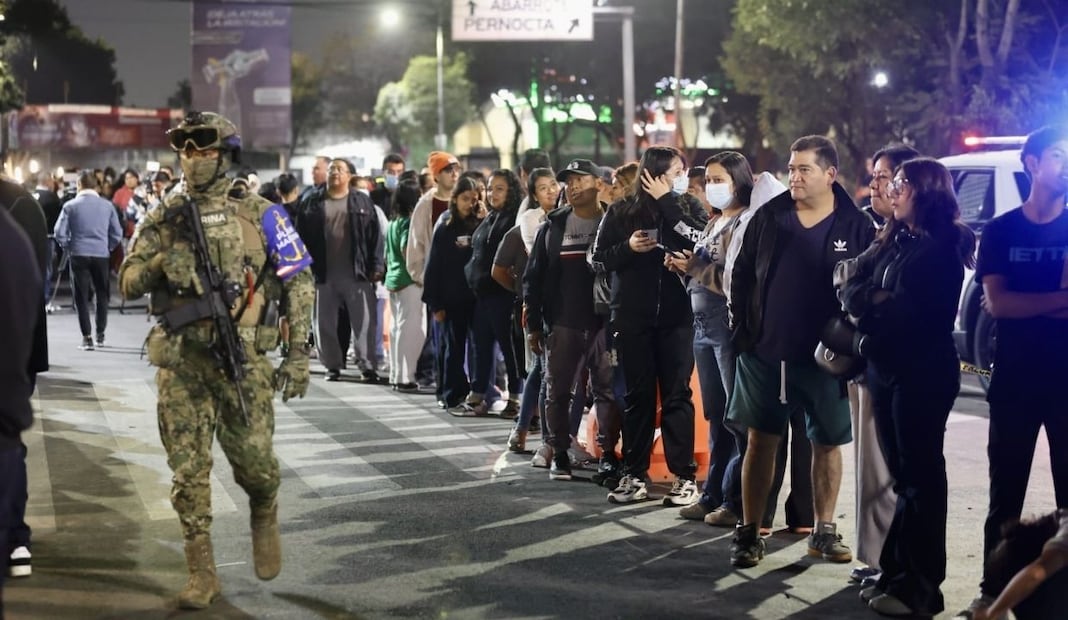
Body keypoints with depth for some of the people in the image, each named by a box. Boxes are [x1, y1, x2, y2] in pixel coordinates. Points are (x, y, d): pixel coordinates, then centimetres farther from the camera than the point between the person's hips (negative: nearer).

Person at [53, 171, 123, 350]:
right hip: (101, 255, 1)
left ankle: (87, 337, -1)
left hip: (79, 255, -1)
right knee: (102, 295, 16)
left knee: (81, 297, 4)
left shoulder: (71, 206, -2)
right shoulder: (107, 206, 3)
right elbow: (117, 234, 2)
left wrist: (68, 248, 11)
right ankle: (100, 334, 21)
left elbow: (60, 233, -5)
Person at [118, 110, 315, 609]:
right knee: (188, 470, 1)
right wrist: (164, 259, -13)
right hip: (180, 362, 2)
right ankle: (202, 574, 11)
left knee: (254, 461, 0)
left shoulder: (260, 217, 1)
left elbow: (298, 285, 4)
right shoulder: (163, 221, 8)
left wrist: (298, 355, -1)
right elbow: (128, 284, 7)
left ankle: (265, 519, 35)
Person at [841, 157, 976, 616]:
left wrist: (869, 306, -2)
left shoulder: (941, 247, -11)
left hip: (923, 374, -8)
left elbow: (907, 313, -17)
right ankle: (897, 573, 16)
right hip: (886, 370, 8)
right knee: (902, 475, 11)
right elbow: (850, 291, 8)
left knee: (921, 476, -3)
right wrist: (878, 299, -12)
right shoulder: (893, 240, 15)